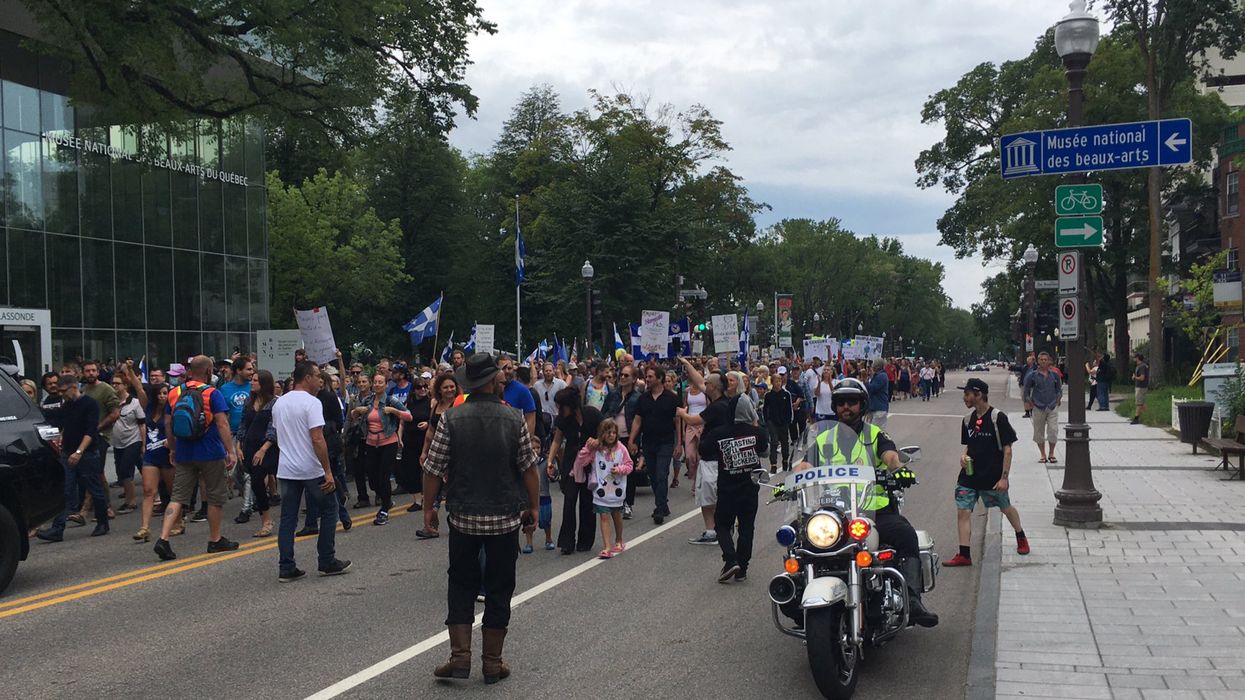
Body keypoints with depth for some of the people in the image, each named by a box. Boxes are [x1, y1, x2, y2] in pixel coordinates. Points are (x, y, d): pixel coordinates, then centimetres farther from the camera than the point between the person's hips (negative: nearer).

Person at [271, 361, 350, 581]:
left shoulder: (279, 404, 11)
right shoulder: (311, 402, -13)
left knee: (288, 518, 7)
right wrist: (328, 471, -17)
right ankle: (327, 562, 12)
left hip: (286, 470, 7)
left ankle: (286, 568, 6)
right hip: (311, 470, -7)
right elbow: (317, 439, -19)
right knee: (329, 511, 8)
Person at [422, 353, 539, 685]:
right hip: (506, 518, 0)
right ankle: (493, 663, 15)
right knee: (499, 588, 10)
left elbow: (433, 470, -7)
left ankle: (460, 655, 8)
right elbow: (529, 468, -4)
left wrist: (428, 507, 7)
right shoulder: (514, 419, -8)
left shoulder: (451, 420, -9)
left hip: (463, 517, 0)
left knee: (461, 584, 15)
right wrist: (532, 507, 8)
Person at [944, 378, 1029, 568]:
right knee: (962, 511, -6)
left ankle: (1021, 537, 42)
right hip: (969, 475, 5)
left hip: (993, 477, -5)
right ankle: (964, 554, -2)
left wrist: (1004, 477, -15)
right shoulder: (968, 420, 6)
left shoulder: (998, 418, -12)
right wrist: (964, 455, -4)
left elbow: (1007, 450, -11)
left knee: (1006, 508, 14)